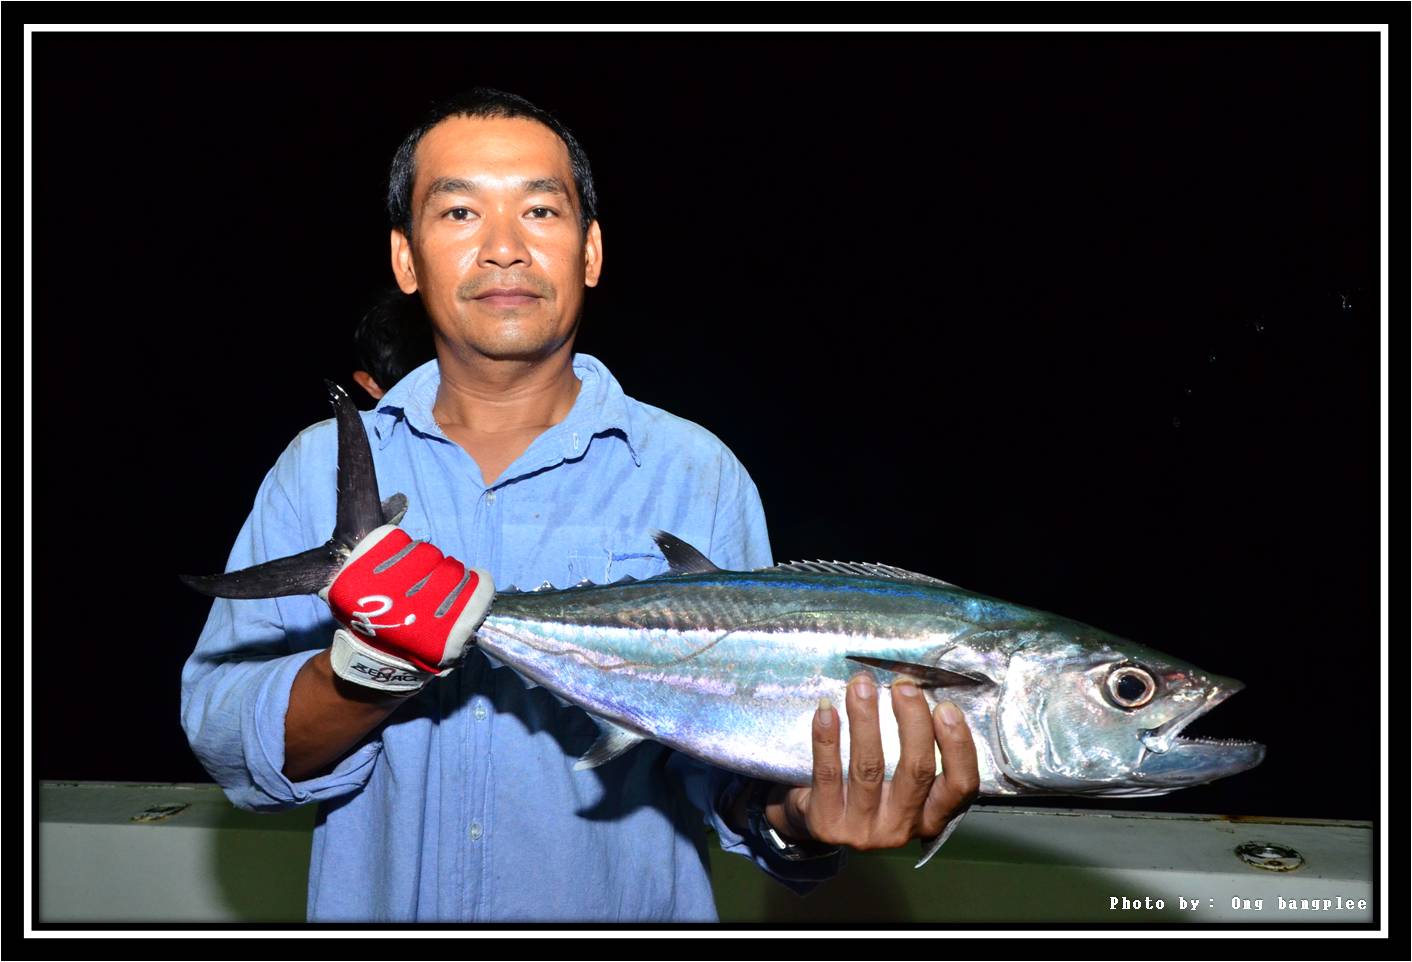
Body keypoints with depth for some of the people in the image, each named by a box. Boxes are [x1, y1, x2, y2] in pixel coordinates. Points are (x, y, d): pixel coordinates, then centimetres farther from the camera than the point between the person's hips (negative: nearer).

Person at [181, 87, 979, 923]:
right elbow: (223, 743, -6)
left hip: (629, 915, -1)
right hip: (374, 910, 1)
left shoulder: (695, 475, -6)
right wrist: (371, 670, -23)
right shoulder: (320, 468, -1)